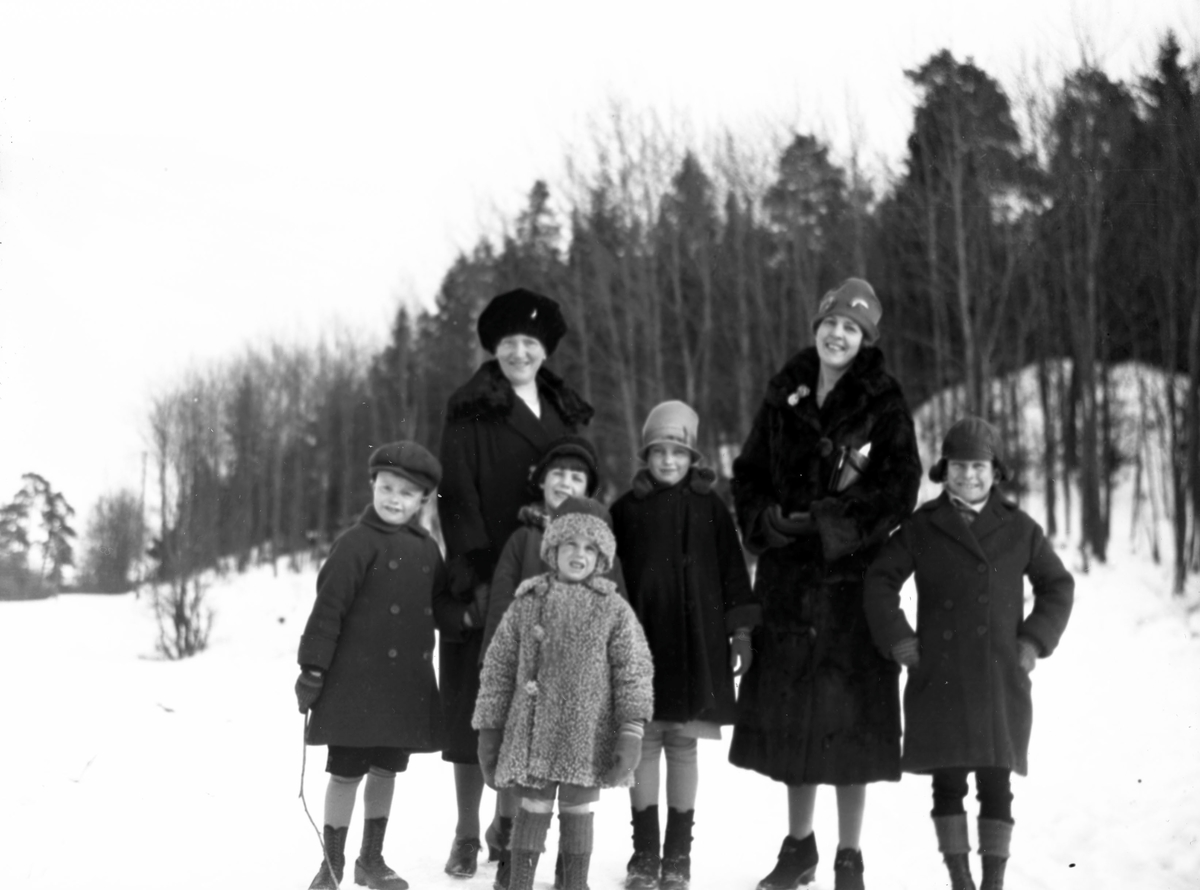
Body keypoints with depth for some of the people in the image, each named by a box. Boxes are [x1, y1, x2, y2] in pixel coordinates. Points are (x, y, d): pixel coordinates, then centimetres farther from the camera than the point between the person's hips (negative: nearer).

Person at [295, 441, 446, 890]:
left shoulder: (427, 549, 7)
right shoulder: (356, 542, -9)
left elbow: (438, 607, 20)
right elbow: (328, 608, -11)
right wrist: (313, 669, -13)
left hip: (408, 682, 5)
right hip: (357, 680, -5)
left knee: (386, 769, 13)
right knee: (347, 771, 2)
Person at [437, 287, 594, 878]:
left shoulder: (565, 412, 15)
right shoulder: (470, 410, 0)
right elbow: (458, 496, -7)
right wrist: (475, 578, -15)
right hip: (486, 579, -4)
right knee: (478, 705, -1)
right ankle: (467, 835, 6)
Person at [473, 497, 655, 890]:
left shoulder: (614, 610, 0)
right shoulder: (527, 604, 3)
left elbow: (635, 673, -3)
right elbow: (497, 668, 6)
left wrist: (631, 734, -11)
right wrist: (488, 730, 5)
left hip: (588, 737, 0)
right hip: (533, 733, 0)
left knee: (578, 812, 8)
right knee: (533, 809, 5)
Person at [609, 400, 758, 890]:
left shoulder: (710, 506, 2)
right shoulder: (627, 508, 3)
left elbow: (732, 571, 5)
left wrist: (741, 633, 1)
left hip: (696, 642, 0)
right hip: (643, 639, 1)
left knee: (683, 745, 5)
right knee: (644, 742, 2)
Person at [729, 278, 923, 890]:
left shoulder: (884, 405, -3)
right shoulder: (784, 397, 9)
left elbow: (898, 493, -9)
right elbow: (749, 473, 12)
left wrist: (824, 523, -16)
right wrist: (767, 520, -7)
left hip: (852, 577, -4)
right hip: (786, 577, 4)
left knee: (848, 716, -3)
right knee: (789, 710, 10)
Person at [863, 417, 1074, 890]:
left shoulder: (1019, 529, 6)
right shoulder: (921, 527, 4)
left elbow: (1058, 585, 14)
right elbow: (880, 581, 8)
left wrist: (1034, 641, 2)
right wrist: (899, 641, -1)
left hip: (1000, 678, 0)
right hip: (939, 678, 0)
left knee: (996, 783, 1)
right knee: (948, 782, 2)